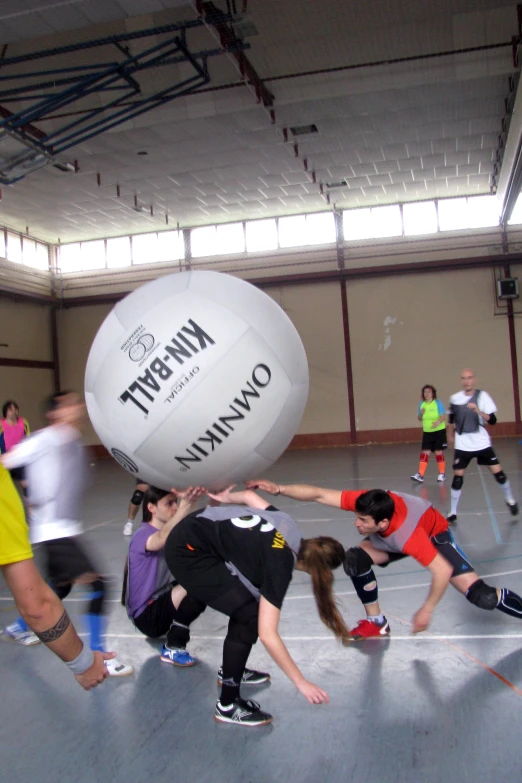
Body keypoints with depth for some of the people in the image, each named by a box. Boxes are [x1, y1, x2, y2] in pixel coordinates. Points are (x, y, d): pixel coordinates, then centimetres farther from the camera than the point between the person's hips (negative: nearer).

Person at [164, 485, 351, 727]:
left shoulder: (288, 528, 4)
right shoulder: (280, 564, -17)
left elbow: (249, 495, 17)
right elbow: (267, 634, -19)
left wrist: (227, 498, 37)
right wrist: (301, 682, -13)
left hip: (194, 528, 9)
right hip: (187, 551, -9)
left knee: (245, 605, 16)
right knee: (249, 616, -7)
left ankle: (231, 671, 37)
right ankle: (228, 705, 5)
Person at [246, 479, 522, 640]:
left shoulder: (407, 536, -45)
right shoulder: (365, 501, -35)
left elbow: (443, 571, -38)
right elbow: (319, 495, -34)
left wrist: (426, 611, -28)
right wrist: (278, 489, -43)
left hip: (434, 534, -5)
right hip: (390, 539, 6)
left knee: (479, 595, -18)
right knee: (355, 558, -18)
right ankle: (376, 623, 0)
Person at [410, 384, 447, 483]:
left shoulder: (438, 403, -10)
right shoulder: (422, 404, 4)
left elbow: (443, 416, -16)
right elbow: (419, 418, 11)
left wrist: (438, 422, -36)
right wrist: (421, 414, -12)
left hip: (439, 431, -4)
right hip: (427, 432, 4)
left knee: (438, 452, 1)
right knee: (424, 453, -3)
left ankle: (442, 474, 15)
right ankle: (420, 475, -7)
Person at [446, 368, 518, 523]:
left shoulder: (482, 396, -9)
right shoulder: (455, 398, -1)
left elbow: (492, 420, -17)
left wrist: (478, 410, -31)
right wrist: (450, 435, 25)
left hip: (482, 443, -1)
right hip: (462, 445, 1)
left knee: (498, 471, 0)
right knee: (458, 476, -3)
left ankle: (510, 499, 27)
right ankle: (453, 512, 7)